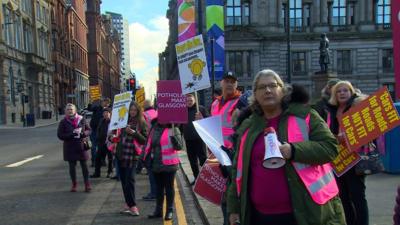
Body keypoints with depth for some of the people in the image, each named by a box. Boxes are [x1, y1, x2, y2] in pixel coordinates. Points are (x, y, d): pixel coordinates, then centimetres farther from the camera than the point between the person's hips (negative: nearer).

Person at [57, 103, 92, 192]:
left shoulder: (81, 119, 2)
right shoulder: (63, 122, -1)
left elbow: (89, 130, 8)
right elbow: (60, 135, -6)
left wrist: (83, 133, -14)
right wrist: (72, 134, -18)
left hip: (81, 146, 0)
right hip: (70, 147, 0)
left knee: (84, 165, 1)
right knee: (72, 166, 7)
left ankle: (87, 184, 8)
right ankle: (74, 184, 20)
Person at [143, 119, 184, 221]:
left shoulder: (173, 129, -7)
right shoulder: (154, 129, 9)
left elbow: (179, 146, -16)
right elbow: (150, 145, 18)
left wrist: (173, 135, -30)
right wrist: (146, 158, 14)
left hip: (169, 164, -5)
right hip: (156, 164, 5)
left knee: (169, 187, 4)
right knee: (158, 187, 14)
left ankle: (169, 211, 15)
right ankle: (158, 210, 24)